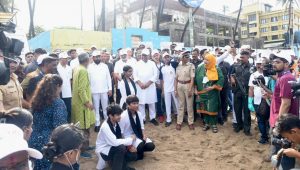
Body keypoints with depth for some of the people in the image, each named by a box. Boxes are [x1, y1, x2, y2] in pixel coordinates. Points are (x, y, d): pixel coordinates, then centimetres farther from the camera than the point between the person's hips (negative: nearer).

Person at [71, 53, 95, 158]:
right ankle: (82, 150, 7)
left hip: (79, 102, 10)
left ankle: (85, 145, 30)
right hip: (82, 103, -10)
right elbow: (81, 89, -25)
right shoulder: (83, 70, -19)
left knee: (83, 127, 18)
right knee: (84, 127, -1)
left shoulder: (76, 69, 10)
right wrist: (87, 102, -24)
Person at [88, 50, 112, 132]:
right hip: (94, 91, -1)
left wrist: (110, 89, 0)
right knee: (96, 108, 8)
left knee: (105, 107, 10)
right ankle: (97, 124, 17)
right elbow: (88, 79, 0)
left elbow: (108, 78, 5)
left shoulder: (105, 66, 3)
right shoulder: (89, 67, 0)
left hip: (104, 90, 1)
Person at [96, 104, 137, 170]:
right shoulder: (105, 127, -28)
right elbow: (115, 142, -35)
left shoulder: (116, 123, -6)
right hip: (104, 151, -7)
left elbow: (120, 138, 3)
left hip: (112, 147, 7)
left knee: (133, 155, -7)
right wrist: (130, 139, -25)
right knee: (121, 147, -32)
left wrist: (129, 145, -13)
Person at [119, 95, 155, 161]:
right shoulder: (123, 116, -22)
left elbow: (142, 127, 6)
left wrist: (144, 136, -12)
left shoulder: (139, 114, -4)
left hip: (138, 136, 6)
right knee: (141, 145, -33)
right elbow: (120, 133, -16)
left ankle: (139, 150, 14)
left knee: (151, 146, -14)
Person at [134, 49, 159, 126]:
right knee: (141, 103, 3)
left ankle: (152, 118, 18)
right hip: (140, 86, 0)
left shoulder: (152, 63, 5)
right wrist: (140, 83, -12)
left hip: (150, 86, 0)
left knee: (151, 102, 5)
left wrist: (148, 83, -10)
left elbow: (155, 75, -1)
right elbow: (135, 75, 2)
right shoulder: (138, 64, 6)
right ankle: (142, 118, 15)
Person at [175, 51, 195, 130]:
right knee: (181, 105, 11)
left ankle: (191, 122, 19)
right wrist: (175, 89, 6)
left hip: (188, 86, -3)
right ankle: (179, 122, 19)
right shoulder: (178, 66, 5)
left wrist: (190, 89, -15)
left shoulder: (191, 65, -6)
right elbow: (176, 78, 9)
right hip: (180, 86, 3)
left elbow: (192, 78, -9)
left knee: (189, 105, 6)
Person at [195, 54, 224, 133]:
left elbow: (221, 80, -12)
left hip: (212, 94, -3)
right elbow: (196, 79, 7)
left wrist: (213, 87, -20)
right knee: (204, 109, 11)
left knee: (212, 109, 3)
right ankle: (207, 123, 26)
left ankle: (214, 124, 19)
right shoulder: (200, 68, 2)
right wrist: (196, 89, 3)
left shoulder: (217, 69, -7)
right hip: (202, 93, 3)